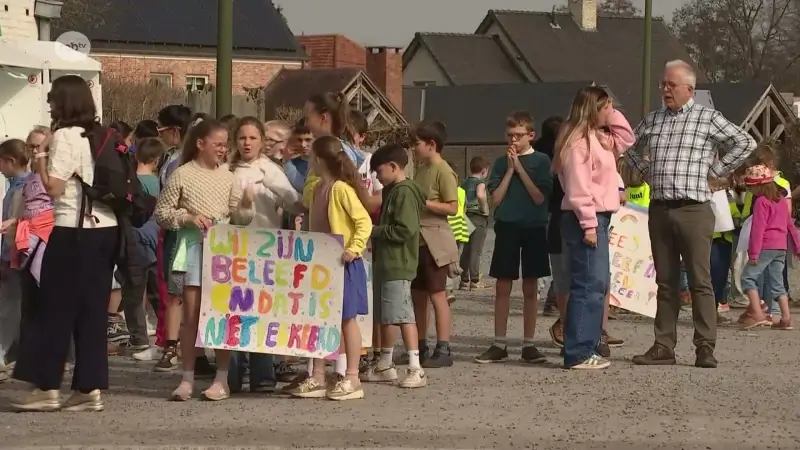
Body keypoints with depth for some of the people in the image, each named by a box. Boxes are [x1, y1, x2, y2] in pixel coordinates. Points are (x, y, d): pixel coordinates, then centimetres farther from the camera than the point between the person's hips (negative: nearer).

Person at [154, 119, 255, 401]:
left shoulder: (227, 177, 7)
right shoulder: (182, 175, -2)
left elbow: (239, 219, 10)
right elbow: (161, 213, 0)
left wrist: (246, 206, -10)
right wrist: (188, 217, -13)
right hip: (193, 249, -2)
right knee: (191, 315, -1)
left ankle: (222, 379, 7)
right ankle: (187, 379, 5)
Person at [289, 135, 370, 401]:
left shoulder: (341, 189, -15)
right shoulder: (315, 188, 10)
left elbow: (364, 221, -18)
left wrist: (355, 248, -24)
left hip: (343, 264, -8)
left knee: (347, 319, -2)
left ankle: (352, 379, 2)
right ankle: (317, 378, 13)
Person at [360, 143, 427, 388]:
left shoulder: (404, 193, -14)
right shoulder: (391, 191, 16)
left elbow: (405, 230, -22)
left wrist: (376, 230, -14)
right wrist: (375, 229, 8)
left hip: (398, 266, -10)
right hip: (385, 264, 10)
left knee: (402, 315, -12)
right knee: (385, 316, 16)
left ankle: (416, 369, -12)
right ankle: (385, 365, 26)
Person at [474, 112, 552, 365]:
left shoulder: (541, 161, 0)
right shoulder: (501, 163, 6)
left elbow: (539, 197, -10)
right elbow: (496, 199, -1)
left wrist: (520, 168, -11)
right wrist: (509, 170, -7)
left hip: (533, 228, -2)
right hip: (506, 227, 2)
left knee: (530, 288, 3)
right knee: (502, 287, 2)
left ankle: (528, 345, 9)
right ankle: (499, 345, 6)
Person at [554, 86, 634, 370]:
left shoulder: (599, 139, 17)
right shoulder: (578, 141, -12)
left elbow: (626, 139, 33)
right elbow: (578, 187, -19)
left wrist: (613, 115, 18)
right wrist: (588, 224, -22)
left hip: (598, 218, 11)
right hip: (585, 219, -11)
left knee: (598, 284, 12)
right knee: (590, 285, -11)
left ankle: (585, 349, 17)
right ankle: (578, 354, -11)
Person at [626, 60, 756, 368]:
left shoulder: (708, 118, 0)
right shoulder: (652, 120, 14)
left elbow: (745, 143, -2)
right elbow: (631, 148, 31)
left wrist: (715, 170, -4)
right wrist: (645, 170, 15)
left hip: (693, 210, -5)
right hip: (659, 211, 5)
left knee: (700, 281, -5)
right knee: (665, 281, 7)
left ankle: (705, 348, -4)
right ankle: (663, 347, 10)